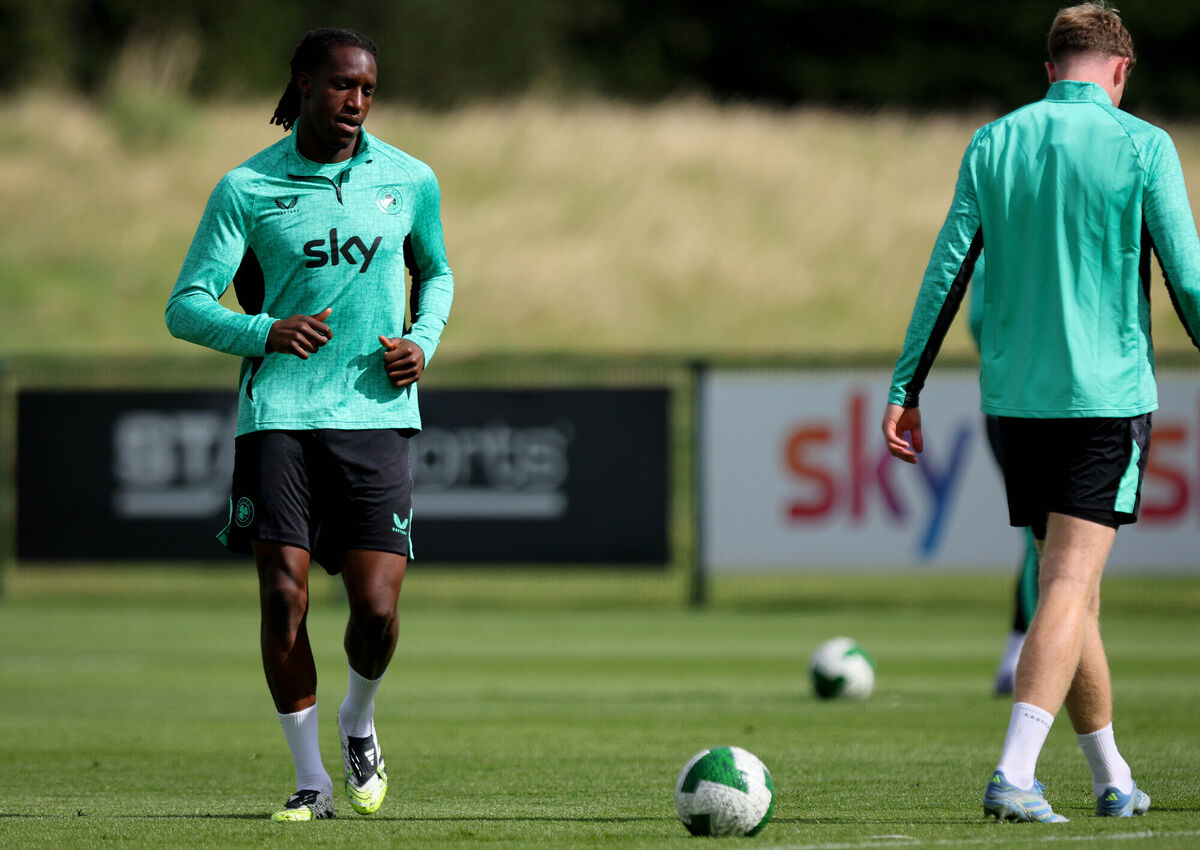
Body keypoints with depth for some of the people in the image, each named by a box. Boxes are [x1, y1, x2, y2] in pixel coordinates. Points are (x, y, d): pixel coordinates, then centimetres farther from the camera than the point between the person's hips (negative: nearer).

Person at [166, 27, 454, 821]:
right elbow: (186, 305, 0)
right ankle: (312, 779, 6)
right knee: (283, 596, -9)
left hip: (375, 414, 1)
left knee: (376, 608, -8)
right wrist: (265, 332, -18)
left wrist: (424, 342, 4)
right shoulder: (247, 189, 0)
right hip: (278, 415, -1)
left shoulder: (410, 181, 6)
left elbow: (435, 273, 24)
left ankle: (359, 722, 25)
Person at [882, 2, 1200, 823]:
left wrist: (906, 390, 6)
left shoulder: (992, 145, 6)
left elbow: (946, 272, 3)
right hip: (1108, 392, -4)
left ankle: (1113, 779, 22)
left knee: (1069, 588, 14)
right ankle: (1014, 775, -21)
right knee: (1069, 585, -8)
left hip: (1016, 395, 4)